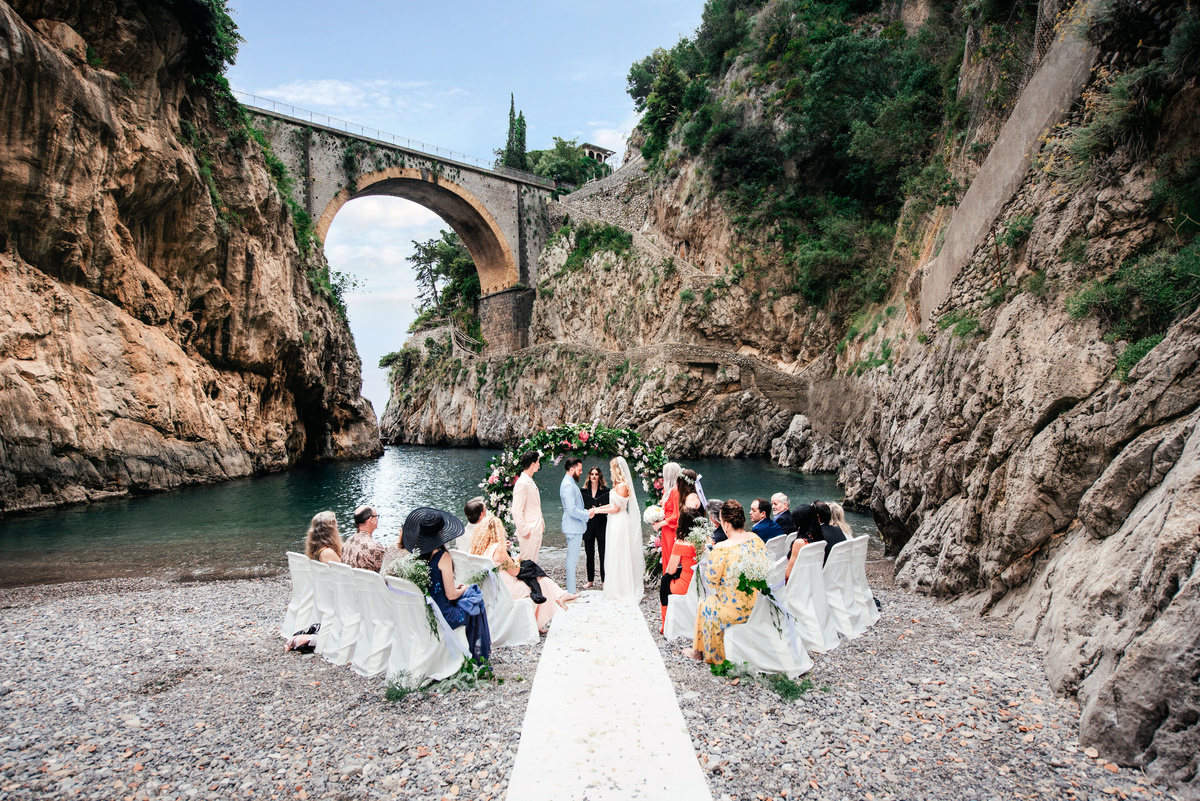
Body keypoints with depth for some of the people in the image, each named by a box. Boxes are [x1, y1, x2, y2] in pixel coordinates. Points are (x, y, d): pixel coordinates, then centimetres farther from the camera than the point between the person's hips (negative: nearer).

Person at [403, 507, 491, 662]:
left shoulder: (414, 553, -4)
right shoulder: (442, 557, -23)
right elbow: (451, 595, -18)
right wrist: (463, 589, 3)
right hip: (443, 616, -7)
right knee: (474, 597, 18)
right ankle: (476, 653, 28)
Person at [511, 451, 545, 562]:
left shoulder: (531, 482, 15)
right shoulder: (522, 483, -17)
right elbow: (517, 511, -20)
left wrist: (541, 525, 17)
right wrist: (525, 531, -19)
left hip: (537, 531, 10)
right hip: (528, 533, -9)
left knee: (534, 561, 14)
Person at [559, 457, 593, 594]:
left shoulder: (571, 484, 15)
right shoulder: (568, 486, -19)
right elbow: (572, 510, -25)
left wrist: (587, 511, 11)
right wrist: (587, 515, -14)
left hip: (575, 527, 11)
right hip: (573, 528, -11)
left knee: (572, 559, 15)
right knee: (572, 559, -5)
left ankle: (571, 589, 22)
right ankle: (571, 592, 0)